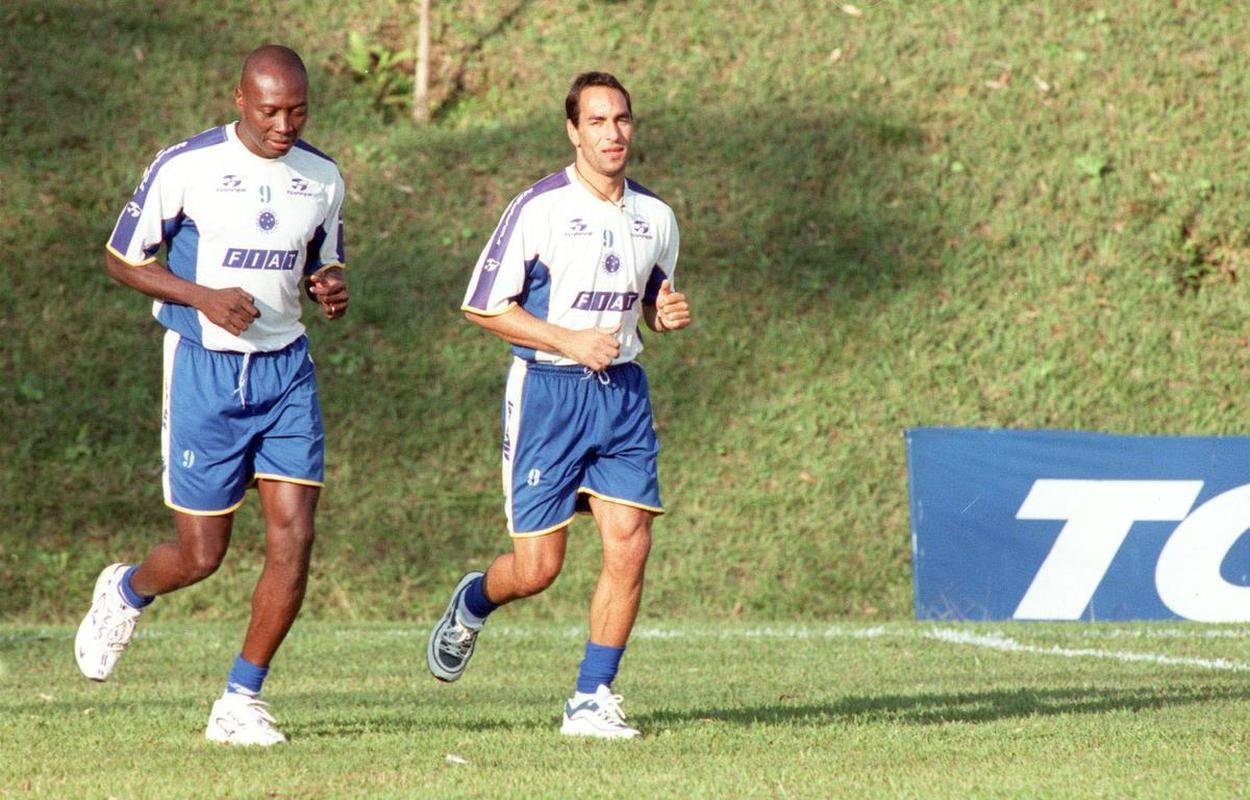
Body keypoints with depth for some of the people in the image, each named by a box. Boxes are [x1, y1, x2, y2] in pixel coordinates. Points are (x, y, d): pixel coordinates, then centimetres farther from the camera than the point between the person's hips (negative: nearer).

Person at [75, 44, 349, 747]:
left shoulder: (323, 179, 4)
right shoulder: (185, 167, -10)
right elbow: (122, 259, -3)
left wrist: (332, 288, -5)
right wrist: (203, 297, -18)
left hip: (286, 371, 4)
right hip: (205, 371, -4)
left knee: (295, 539, -8)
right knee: (201, 554, -1)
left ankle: (242, 701, 3)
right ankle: (126, 593, 35)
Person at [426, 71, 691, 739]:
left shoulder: (655, 217, 9)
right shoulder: (538, 208, -9)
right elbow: (482, 306, -8)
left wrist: (667, 314, 0)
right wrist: (569, 340, -15)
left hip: (622, 391, 5)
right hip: (547, 390, -5)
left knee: (630, 544, -8)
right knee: (537, 567, -5)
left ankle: (591, 701, 2)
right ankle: (472, 603, 31)